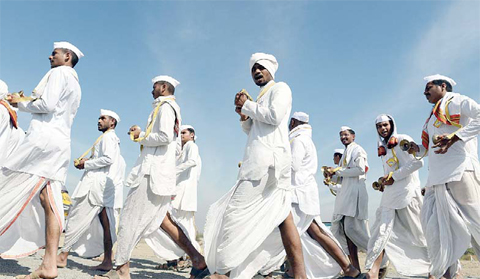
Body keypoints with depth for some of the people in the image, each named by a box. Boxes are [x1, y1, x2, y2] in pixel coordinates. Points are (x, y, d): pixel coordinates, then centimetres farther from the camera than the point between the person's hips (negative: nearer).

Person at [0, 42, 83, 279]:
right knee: (49, 204, 1)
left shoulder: (59, 73, 0)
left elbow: (47, 104, -14)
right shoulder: (75, 84, 26)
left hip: (43, 138, -9)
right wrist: (22, 103, 22)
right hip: (60, 145, 9)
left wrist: (21, 103, 5)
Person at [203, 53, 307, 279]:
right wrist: (244, 115, 7)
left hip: (267, 159, -9)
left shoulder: (280, 88, 3)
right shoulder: (262, 98, 27)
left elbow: (274, 116, -16)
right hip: (264, 161, 9)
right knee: (282, 217, 3)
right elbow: (251, 131, 27)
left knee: (236, 213, -8)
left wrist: (247, 105, -4)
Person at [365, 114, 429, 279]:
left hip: (407, 192, -6)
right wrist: (383, 182, 6)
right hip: (390, 194, 7)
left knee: (419, 233, 3)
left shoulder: (402, 140, -3)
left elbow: (418, 162, -15)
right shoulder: (383, 149, 18)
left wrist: (393, 177, -14)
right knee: (382, 231, -5)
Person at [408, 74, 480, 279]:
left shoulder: (455, 101, 4)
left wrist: (456, 136, -22)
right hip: (437, 178, 9)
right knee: (433, 223, 4)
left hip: (459, 172, -8)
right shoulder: (434, 115, 27)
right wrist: (418, 149, 13)